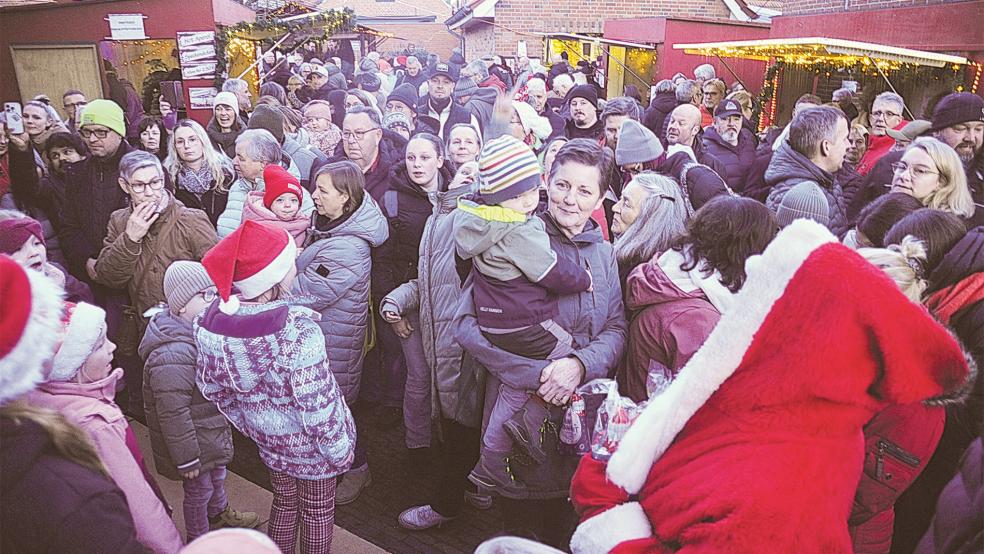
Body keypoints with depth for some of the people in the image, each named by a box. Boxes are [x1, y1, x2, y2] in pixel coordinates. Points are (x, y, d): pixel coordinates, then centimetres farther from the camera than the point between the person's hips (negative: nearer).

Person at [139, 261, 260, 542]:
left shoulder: (196, 329, -4)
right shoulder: (172, 356, -37)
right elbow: (172, 414, -31)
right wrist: (187, 459, -22)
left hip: (212, 431, 9)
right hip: (196, 441, -9)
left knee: (217, 475, 31)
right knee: (199, 491, 15)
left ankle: (219, 513, 57)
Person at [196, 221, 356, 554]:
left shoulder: (211, 322, -16)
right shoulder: (298, 332, -36)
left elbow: (211, 387, -1)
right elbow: (318, 405, -28)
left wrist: (247, 422, 15)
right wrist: (340, 449, -11)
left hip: (267, 437, 5)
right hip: (307, 441, -5)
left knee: (284, 502, 29)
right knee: (317, 512, 21)